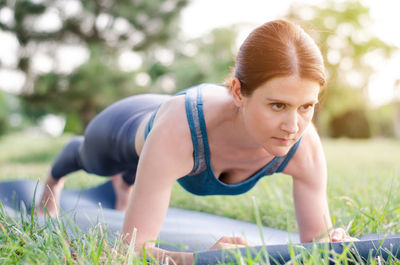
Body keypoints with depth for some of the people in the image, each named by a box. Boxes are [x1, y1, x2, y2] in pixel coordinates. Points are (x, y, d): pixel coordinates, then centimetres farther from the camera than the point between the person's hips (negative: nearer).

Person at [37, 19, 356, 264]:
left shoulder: (304, 146, -42)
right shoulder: (177, 129, -54)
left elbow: (317, 239, -29)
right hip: (135, 126, -2)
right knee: (89, 159, 38)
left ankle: (124, 180, 81)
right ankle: (56, 177, 76)